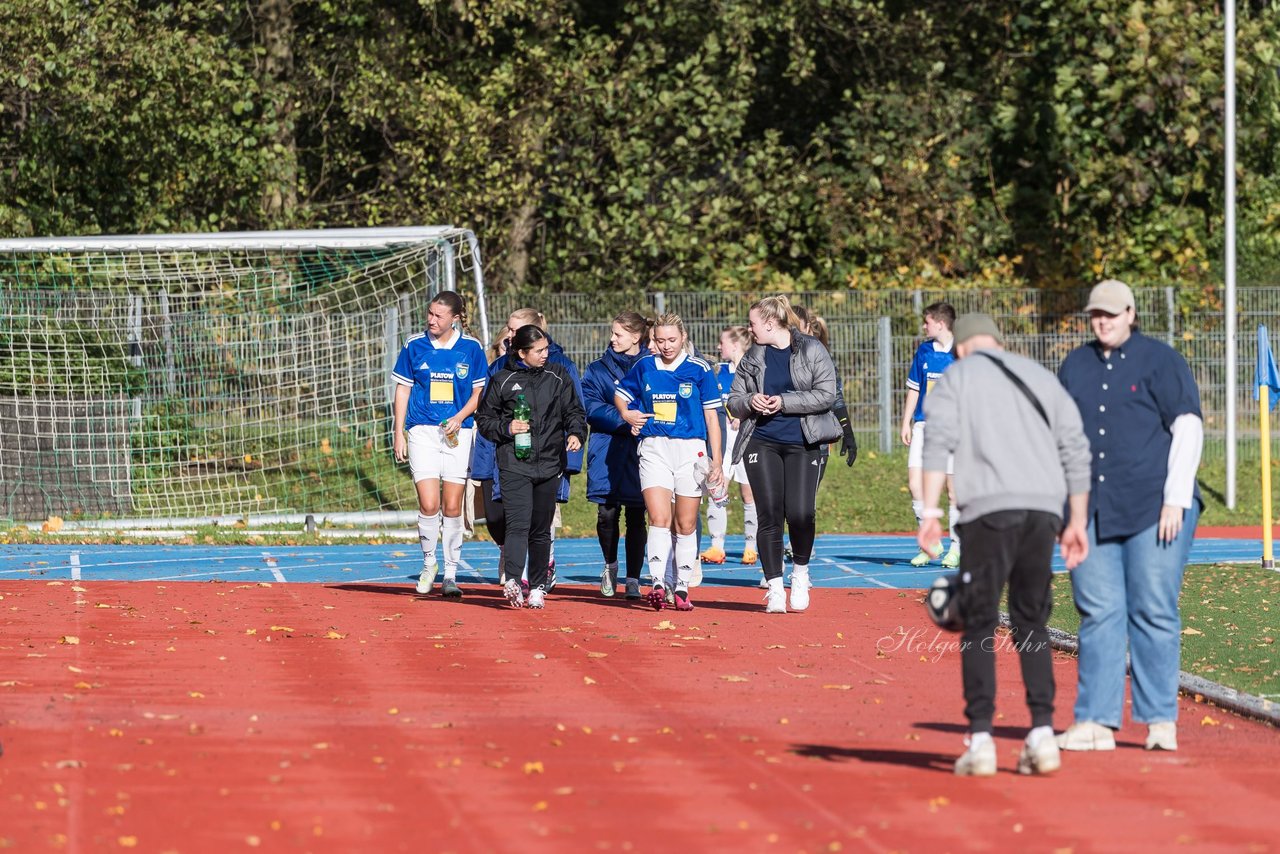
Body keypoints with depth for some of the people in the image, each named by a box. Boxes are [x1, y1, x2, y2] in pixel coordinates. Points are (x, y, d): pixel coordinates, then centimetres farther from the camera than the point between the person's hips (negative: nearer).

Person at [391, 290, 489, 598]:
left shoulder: (471, 348, 1)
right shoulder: (415, 345, 2)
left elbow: (479, 393, 7)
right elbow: (402, 389, 9)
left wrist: (459, 418, -10)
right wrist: (398, 433, 4)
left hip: (457, 433, 0)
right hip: (422, 432, 0)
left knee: (452, 506, 0)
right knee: (429, 504, -11)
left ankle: (450, 574, 10)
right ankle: (428, 563, 12)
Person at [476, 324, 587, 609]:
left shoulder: (558, 376, 8)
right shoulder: (503, 380, 2)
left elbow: (574, 410, 11)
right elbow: (484, 419, 9)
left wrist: (576, 433, -9)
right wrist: (506, 427, -9)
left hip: (549, 464, 3)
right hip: (514, 464, -3)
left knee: (541, 529, 9)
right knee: (518, 524, -18)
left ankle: (538, 587, 17)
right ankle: (512, 580, -29)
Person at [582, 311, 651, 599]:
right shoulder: (598, 370, 9)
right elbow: (592, 408, -3)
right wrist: (625, 420, -18)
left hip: (640, 452, -1)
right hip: (607, 452, 1)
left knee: (636, 516, 0)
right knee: (607, 514, -3)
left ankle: (633, 580, 7)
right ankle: (610, 565, 23)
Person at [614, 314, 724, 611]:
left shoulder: (699, 370, 0)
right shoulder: (644, 367, 7)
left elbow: (711, 418, 3)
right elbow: (620, 395, 25)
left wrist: (716, 462, -1)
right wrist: (627, 414, 3)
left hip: (690, 450, -1)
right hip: (654, 449, 1)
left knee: (686, 524, 3)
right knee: (659, 518, -15)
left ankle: (682, 588, 12)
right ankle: (657, 584, -22)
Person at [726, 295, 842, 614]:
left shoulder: (812, 351, -1)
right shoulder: (753, 358, 10)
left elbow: (826, 395, -7)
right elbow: (733, 400, 14)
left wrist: (784, 402, -14)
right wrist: (750, 402, -9)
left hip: (804, 444, -3)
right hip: (761, 442, 3)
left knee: (800, 514, -12)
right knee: (769, 516, -4)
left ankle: (800, 572, 15)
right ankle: (775, 588, 2)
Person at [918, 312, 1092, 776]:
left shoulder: (956, 377, 11)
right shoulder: (1040, 377, 23)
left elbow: (938, 442, -6)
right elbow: (1076, 451, 17)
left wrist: (930, 510, -12)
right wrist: (1077, 521, 19)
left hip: (990, 511, -4)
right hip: (1045, 508, 4)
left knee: (979, 625, 0)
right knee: (1031, 625, 12)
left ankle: (980, 739, -7)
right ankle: (1042, 731, 1)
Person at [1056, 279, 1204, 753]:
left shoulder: (1160, 361, 1)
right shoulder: (1075, 366, 16)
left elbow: (1188, 429, -3)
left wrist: (1176, 500, -10)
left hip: (1154, 510, -4)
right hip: (1093, 512, 4)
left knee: (1154, 612, -4)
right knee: (1098, 613, 0)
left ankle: (1161, 720, 3)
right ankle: (1095, 721, 1)